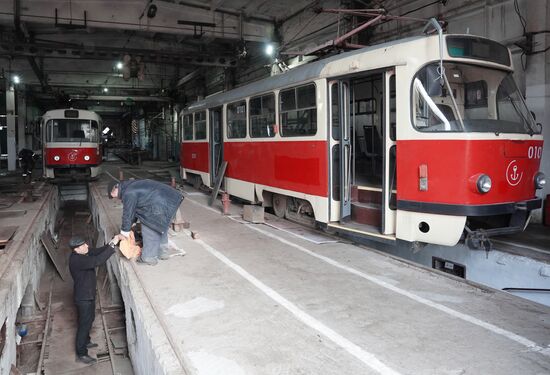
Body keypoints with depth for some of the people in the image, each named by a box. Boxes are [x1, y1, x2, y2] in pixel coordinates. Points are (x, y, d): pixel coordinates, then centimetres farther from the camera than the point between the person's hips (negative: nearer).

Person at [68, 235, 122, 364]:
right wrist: (112, 245, -43)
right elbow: (97, 261, -43)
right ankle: (81, 354, 19)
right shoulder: (76, 260, -32)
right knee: (84, 323, 4)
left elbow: (99, 251, 0)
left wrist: (113, 241, -18)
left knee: (89, 319, 25)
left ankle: (86, 342, 46)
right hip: (83, 297, -9)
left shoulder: (83, 254, -3)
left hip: (89, 294, 9)